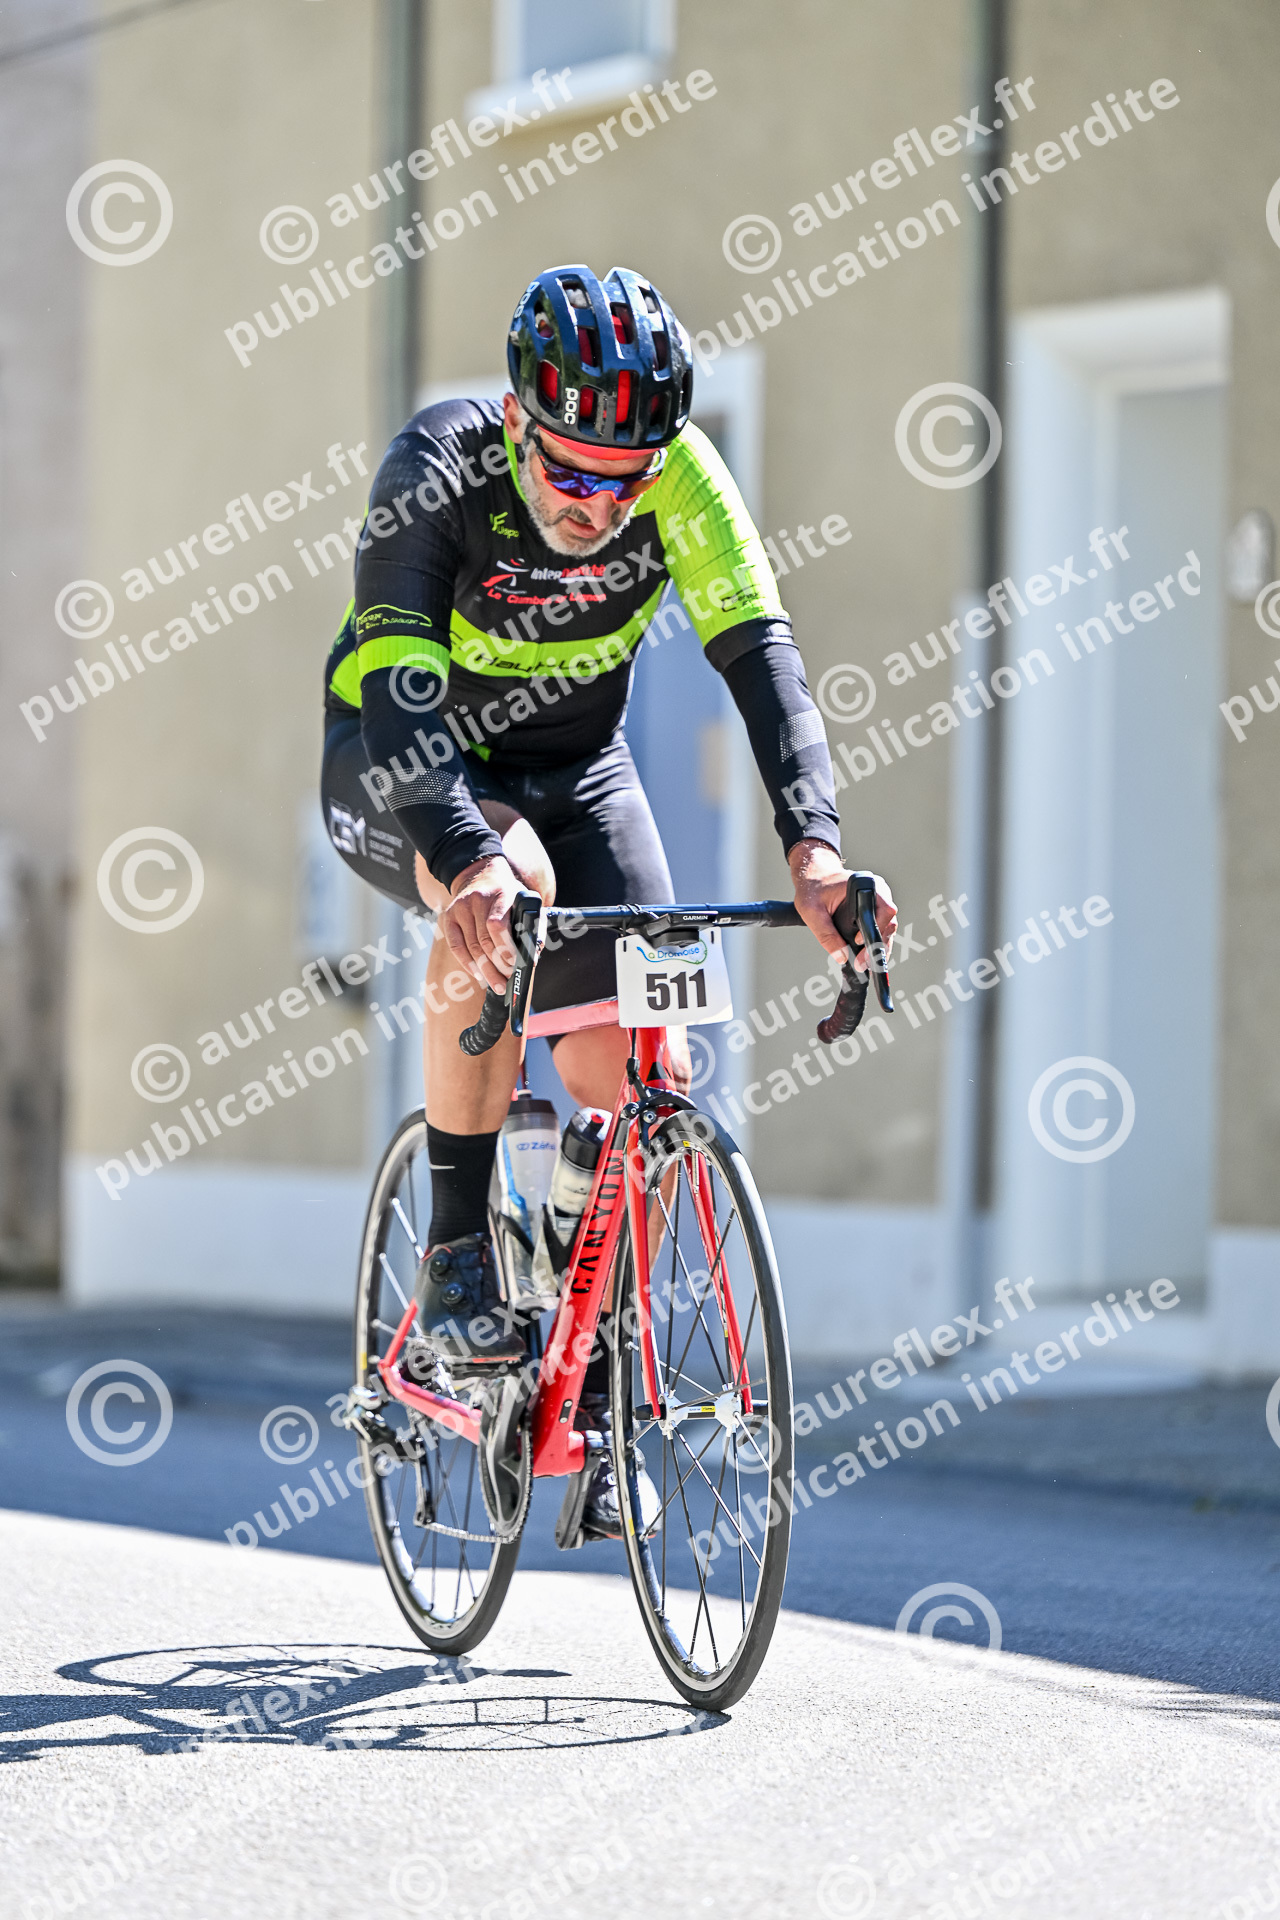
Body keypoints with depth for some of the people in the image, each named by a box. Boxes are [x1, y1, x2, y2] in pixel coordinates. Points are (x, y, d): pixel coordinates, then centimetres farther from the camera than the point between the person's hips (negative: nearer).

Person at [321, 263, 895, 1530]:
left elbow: (756, 651, -31)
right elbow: (399, 689, -40)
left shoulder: (681, 478, -23)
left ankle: (593, 1372, 7)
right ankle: (457, 1256, -22)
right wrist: (469, 856, -58)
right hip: (404, 764, -3)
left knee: (640, 1075, -12)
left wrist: (811, 841, -48)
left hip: (574, 764, 3)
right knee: (504, 894, -36)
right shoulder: (438, 469, -30)